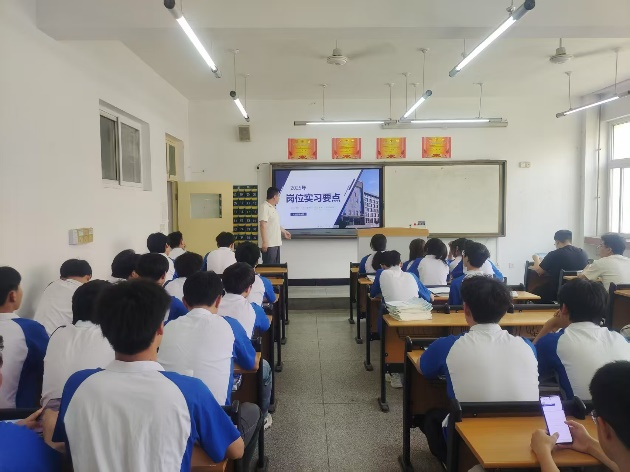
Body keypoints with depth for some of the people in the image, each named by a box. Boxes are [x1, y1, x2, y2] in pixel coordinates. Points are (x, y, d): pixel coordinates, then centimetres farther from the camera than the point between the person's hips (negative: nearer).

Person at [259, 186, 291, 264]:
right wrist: (264, 242, -24)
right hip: (269, 245, -10)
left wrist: (284, 232, 37)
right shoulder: (265, 207, -13)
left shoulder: (273, 208, 16)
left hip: (276, 243, 10)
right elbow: (263, 225, -20)